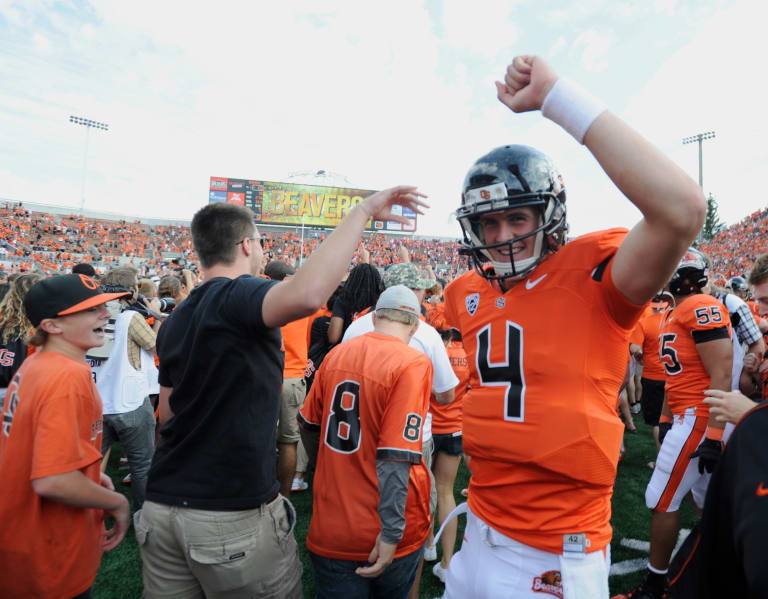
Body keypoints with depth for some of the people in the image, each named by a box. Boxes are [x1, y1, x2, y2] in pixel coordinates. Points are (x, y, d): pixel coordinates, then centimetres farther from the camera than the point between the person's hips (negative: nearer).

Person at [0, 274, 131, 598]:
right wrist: (117, 503, -18)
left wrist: (93, 476, 8)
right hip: (49, 561, -8)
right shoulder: (69, 377, -28)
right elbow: (52, 482, -33)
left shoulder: (35, 364, 1)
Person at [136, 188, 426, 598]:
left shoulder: (173, 322, 7)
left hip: (163, 504, 8)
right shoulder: (239, 294, -17)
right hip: (233, 514, -7)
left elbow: (168, 415, 13)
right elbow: (307, 294, -40)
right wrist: (362, 210, -30)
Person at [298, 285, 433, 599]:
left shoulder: (337, 353, -2)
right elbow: (396, 456, -23)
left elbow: (309, 424, 10)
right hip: (381, 533, -3)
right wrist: (391, 533, -16)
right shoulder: (414, 364, -17)